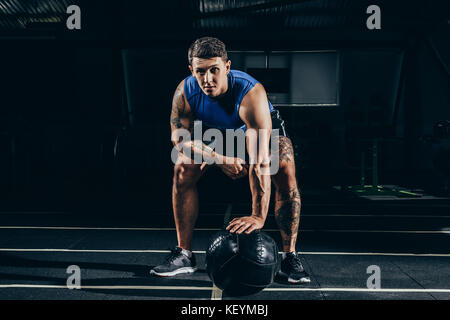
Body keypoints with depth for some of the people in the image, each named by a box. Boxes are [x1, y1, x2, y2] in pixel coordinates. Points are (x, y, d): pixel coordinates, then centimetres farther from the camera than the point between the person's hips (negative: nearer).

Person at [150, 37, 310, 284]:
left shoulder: (251, 94, -43)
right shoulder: (185, 93, -32)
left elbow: (260, 163, -49)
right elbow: (180, 137, -17)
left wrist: (259, 216, -55)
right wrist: (220, 159, -28)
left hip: (264, 126, -3)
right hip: (217, 131, 3)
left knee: (286, 175, -26)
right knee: (182, 172, -13)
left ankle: (289, 257, -12)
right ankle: (184, 255, -2)